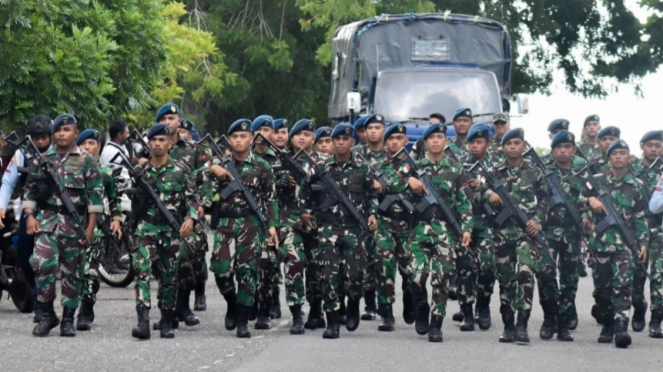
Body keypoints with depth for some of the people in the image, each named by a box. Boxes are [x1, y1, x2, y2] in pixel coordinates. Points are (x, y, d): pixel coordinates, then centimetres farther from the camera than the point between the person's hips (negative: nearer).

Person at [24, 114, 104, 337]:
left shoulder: (86, 161, 3)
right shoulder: (42, 160, 11)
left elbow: (95, 195, -1)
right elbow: (30, 189, 12)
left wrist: (90, 226, -7)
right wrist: (29, 216, -2)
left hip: (74, 223, -1)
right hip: (46, 220, 1)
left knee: (72, 272, 4)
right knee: (43, 264, -16)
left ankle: (68, 319, 13)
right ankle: (46, 314, -4)